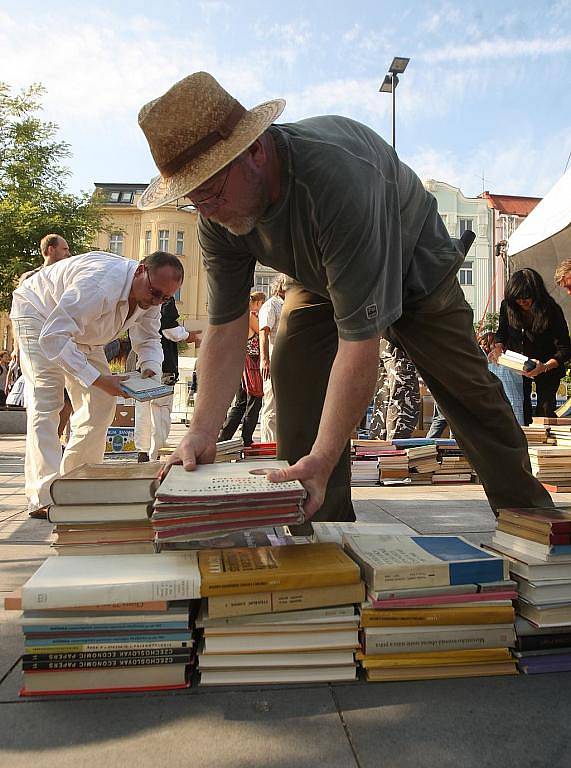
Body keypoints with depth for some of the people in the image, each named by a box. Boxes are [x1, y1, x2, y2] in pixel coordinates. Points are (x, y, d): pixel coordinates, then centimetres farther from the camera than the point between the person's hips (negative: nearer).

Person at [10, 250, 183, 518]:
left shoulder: (151, 298, -16)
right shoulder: (99, 284, -42)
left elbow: (149, 339, -2)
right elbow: (53, 339, -43)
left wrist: (150, 369, -25)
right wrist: (98, 380, -47)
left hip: (80, 330, 8)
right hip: (38, 313, -7)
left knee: (101, 402, -1)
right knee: (46, 401, -20)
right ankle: (43, 497, -22)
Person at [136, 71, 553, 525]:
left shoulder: (338, 177, -45)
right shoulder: (218, 217, -23)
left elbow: (360, 340, -46)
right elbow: (226, 329, -19)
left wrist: (322, 460, -48)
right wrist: (203, 432, -27)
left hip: (414, 268, -4)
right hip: (321, 278, 5)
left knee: (470, 393, -4)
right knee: (295, 366, -18)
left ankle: (531, 514, 18)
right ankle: (325, 530, -5)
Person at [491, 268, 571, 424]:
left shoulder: (551, 311, -25)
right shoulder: (507, 306, -15)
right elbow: (501, 332, 4)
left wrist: (545, 367, -40)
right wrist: (498, 347, -18)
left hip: (547, 366, -3)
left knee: (545, 408, -7)